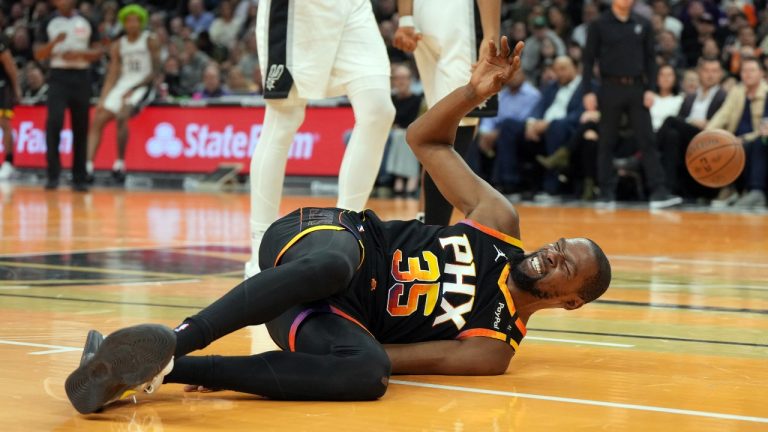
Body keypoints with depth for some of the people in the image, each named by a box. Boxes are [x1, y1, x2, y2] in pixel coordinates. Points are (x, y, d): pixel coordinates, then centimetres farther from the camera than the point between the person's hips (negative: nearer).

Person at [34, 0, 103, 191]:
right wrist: (55, 42, -17)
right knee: (54, 122, -17)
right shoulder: (49, 23, 5)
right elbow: (38, 55, 1)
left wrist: (78, 54, -12)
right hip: (58, 77, -2)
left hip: (81, 77, 2)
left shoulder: (86, 23, 8)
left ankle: (79, 178, 10)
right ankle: (53, 175, -11)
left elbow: (97, 53, 6)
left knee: (80, 128, 3)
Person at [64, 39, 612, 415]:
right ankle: (172, 341, -52)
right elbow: (425, 138, 13)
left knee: (369, 374, -40)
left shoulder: (495, 347, 3)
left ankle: (166, 368, -45)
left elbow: (430, 361, -10)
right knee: (330, 264, -39)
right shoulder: (501, 223, 11)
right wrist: (478, 91, -6)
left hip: (339, 316, -1)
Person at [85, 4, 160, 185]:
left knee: (121, 116, -31)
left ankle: (120, 164, -23)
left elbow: (155, 72, -8)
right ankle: (88, 166, -12)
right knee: (98, 120, -9)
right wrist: (102, 100, -2)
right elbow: (112, 76, 11)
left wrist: (133, 89, -18)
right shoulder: (118, 46, 13)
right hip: (122, 85, 6)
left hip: (141, 86, -6)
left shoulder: (150, 41, -2)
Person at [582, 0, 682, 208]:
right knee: (607, 143, 4)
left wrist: (649, 89, 1)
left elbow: (649, 58, 10)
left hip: (637, 88, 2)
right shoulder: (599, 25, 0)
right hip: (611, 88, -2)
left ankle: (658, 191, -8)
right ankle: (606, 192, 11)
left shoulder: (643, 25, 8)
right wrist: (588, 91, -7)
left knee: (647, 141, -4)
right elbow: (589, 59, 1)